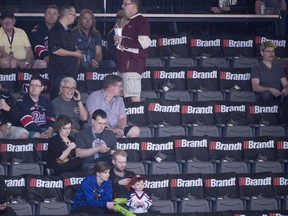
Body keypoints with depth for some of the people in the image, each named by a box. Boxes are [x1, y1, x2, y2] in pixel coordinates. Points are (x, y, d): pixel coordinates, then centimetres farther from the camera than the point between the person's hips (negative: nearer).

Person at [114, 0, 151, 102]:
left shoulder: (141, 21, -9)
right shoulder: (128, 22, 21)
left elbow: (144, 43, -20)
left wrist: (122, 40, -15)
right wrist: (118, 39, 16)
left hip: (132, 64, -10)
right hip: (124, 64, 10)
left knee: (134, 96, -14)